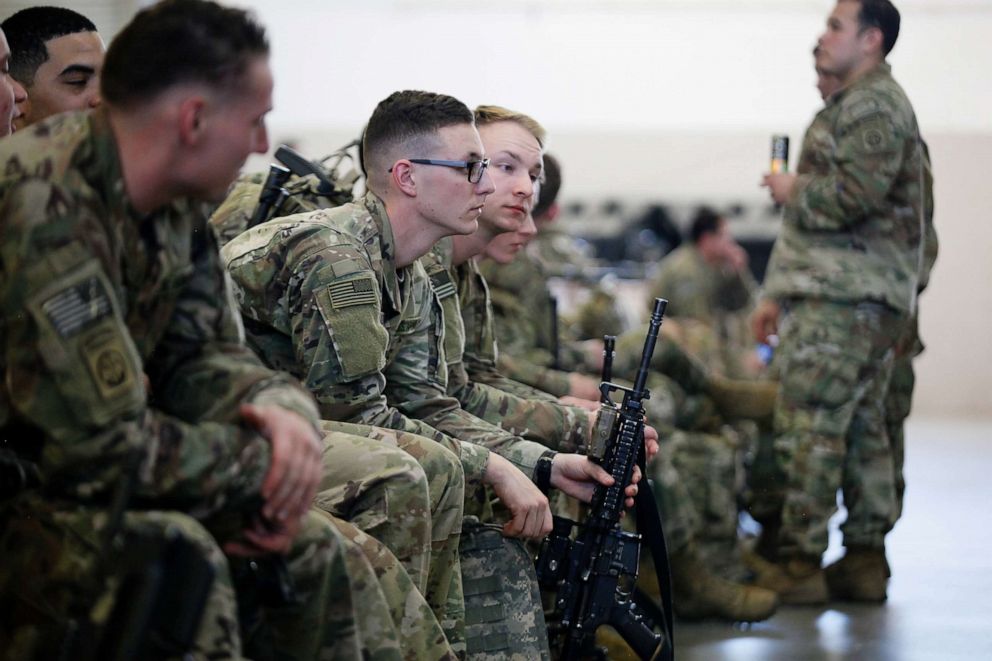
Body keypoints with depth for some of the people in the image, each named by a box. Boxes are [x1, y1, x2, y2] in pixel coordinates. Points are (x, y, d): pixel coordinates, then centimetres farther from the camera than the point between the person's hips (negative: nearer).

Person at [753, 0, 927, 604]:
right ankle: (868, 559, 15)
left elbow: (857, 193, -23)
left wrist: (793, 192, -5)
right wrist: (777, 293, 23)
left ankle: (799, 564, -10)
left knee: (810, 428, -11)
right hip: (870, 301, 11)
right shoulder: (854, 105, 24)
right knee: (864, 429, 11)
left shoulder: (875, 104, -9)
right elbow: (819, 215, 25)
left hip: (843, 300, -11)